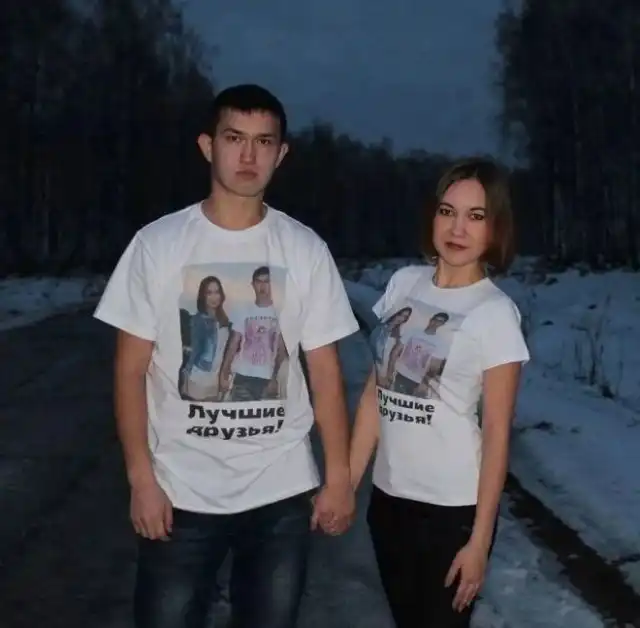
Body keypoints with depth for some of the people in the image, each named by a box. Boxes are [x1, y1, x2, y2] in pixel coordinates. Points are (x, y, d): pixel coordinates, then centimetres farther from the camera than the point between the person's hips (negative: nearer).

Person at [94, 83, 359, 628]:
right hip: (181, 492, -1)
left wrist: (339, 475, 0)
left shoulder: (305, 250, 0)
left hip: (283, 491, 2)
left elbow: (325, 369, 3)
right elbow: (132, 369, -3)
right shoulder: (158, 244, -4)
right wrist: (141, 478, -8)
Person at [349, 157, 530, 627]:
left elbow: (496, 434, -12)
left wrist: (479, 540, -12)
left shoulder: (496, 312, -13)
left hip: (453, 506, -5)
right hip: (389, 495, 5)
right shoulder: (403, 283, 1)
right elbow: (375, 393, 5)